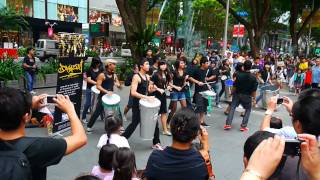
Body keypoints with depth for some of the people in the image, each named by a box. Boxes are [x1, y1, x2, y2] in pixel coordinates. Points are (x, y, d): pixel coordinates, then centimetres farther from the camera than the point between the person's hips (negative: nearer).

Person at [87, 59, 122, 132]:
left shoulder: (114, 75, 6)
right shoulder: (102, 75, -11)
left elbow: (120, 86, 9)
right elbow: (98, 86, -17)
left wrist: (118, 85, -15)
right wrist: (106, 91, -29)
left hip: (111, 96, 5)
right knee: (97, 112, 0)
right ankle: (89, 126, 14)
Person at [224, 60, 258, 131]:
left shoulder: (238, 75, -14)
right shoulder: (253, 77, -13)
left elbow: (235, 86, -8)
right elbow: (254, 90, -9)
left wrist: (232, 93, 8)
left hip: (237, 94, 0)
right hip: (247, 96, 0)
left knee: (232, 107, 12)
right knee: (248, 110, 18)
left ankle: (228, 124, 5)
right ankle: (243, 126, 12)